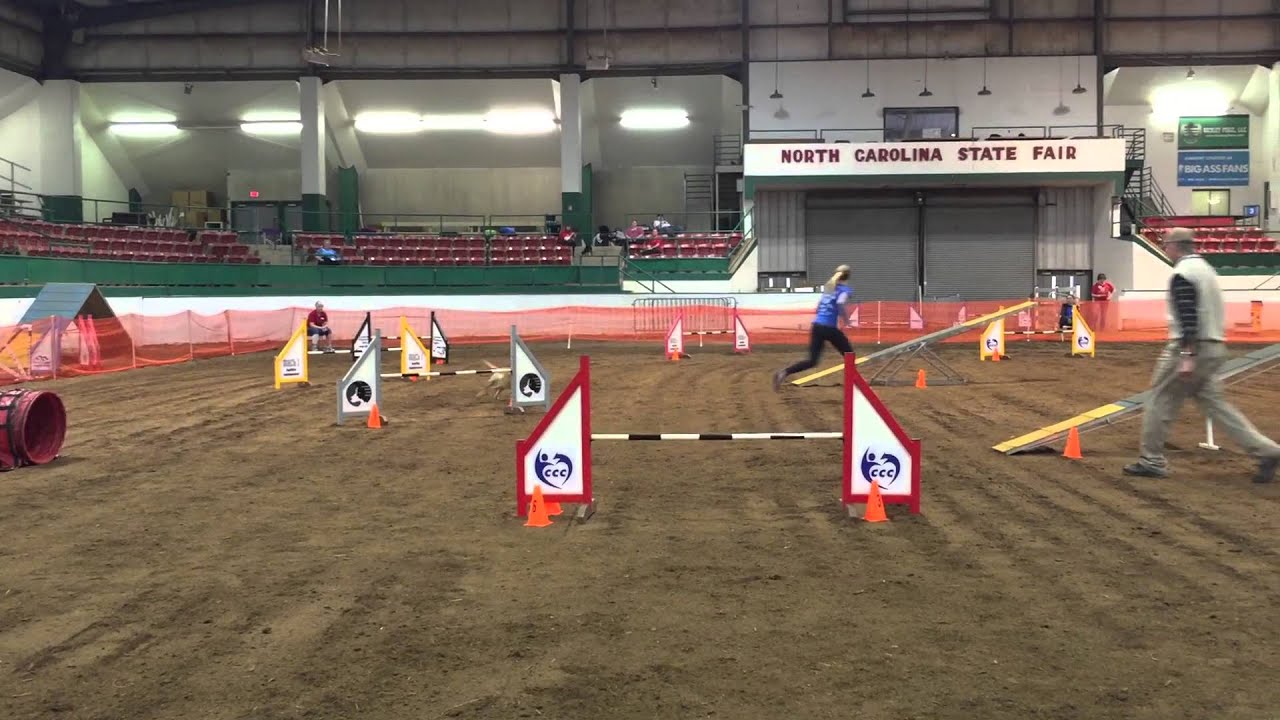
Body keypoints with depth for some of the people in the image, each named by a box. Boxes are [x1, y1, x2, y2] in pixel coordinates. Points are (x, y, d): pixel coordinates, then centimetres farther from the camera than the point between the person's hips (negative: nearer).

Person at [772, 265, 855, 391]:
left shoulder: (829, 287, 18)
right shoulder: (846, 289, -3)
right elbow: (841, 303, -24)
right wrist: (846, 319, -11)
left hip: (816, 325, 6)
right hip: (830, 328, -6)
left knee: (812, 360, 5)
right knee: (849, 355, 14)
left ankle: (784, 372, -16)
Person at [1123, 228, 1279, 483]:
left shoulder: (1182, 274, -13)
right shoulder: (1206, 268, 16)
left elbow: (1189, 317, -23)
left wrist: (1188, 357, -26)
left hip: (1190, 347, -9)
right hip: (1214, 346, 9)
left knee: (1161, 400, 1)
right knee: (1213, 402, 11)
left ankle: (1151, 461, 7)